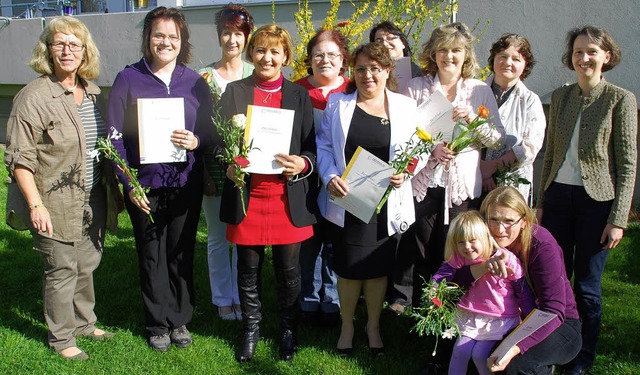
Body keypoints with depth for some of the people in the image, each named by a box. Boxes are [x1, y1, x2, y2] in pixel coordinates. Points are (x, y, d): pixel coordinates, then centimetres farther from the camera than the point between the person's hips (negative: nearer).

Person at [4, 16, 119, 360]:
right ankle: (61, 337, 22)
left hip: (92, 201, 7)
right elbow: (19, 158, -15)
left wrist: (112, 184, 16)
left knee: (88, 263, 18)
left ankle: (83, 323, 37)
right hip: (56, 204, -6)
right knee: (62, 270, 4)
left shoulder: (92, 91, 8)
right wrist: (35, 205, -20)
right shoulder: (33, 97, -13)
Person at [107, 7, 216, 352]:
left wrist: (197, 141, -14)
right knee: (151, 256, 8)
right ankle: (158, 324, 25)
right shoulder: (128, 80, -1)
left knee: (182, 254, 10)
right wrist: (128, 184, -9)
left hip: (186, 184, 2)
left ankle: (180, 320, 27)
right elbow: (115, 136, -2)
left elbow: (211, 130, 9)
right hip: (144, 187, -1)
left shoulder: (195, 82, 5)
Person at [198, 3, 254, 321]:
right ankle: (223, 299, 26)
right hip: (215, 167, 0)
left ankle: (241, 298, 24)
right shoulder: (204, 77, 0)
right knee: (218, 238, 10)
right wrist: (201, 172, -7)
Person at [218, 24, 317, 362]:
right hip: (247, 197, 0)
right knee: (249, 268, 11)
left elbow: (311, 146, 7)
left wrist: (303, 164, -14)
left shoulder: (299, 95, 7)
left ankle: (288, 329, 31)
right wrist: (227, 164, -15)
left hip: (288, 198, 0)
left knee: (288, 269, 10)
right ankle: (251, 328, 32)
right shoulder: (234, 91, 5)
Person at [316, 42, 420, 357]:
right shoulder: (337, 104, 5)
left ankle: (373, 325, 31)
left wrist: (405, 172, -12)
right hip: (346, 201, 0)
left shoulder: (405, 107, 5)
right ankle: (347, 325, 28)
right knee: (348, 267, 6)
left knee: (379, 266, 11)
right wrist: (330, 177, -12)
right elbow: (324, 145, 3)